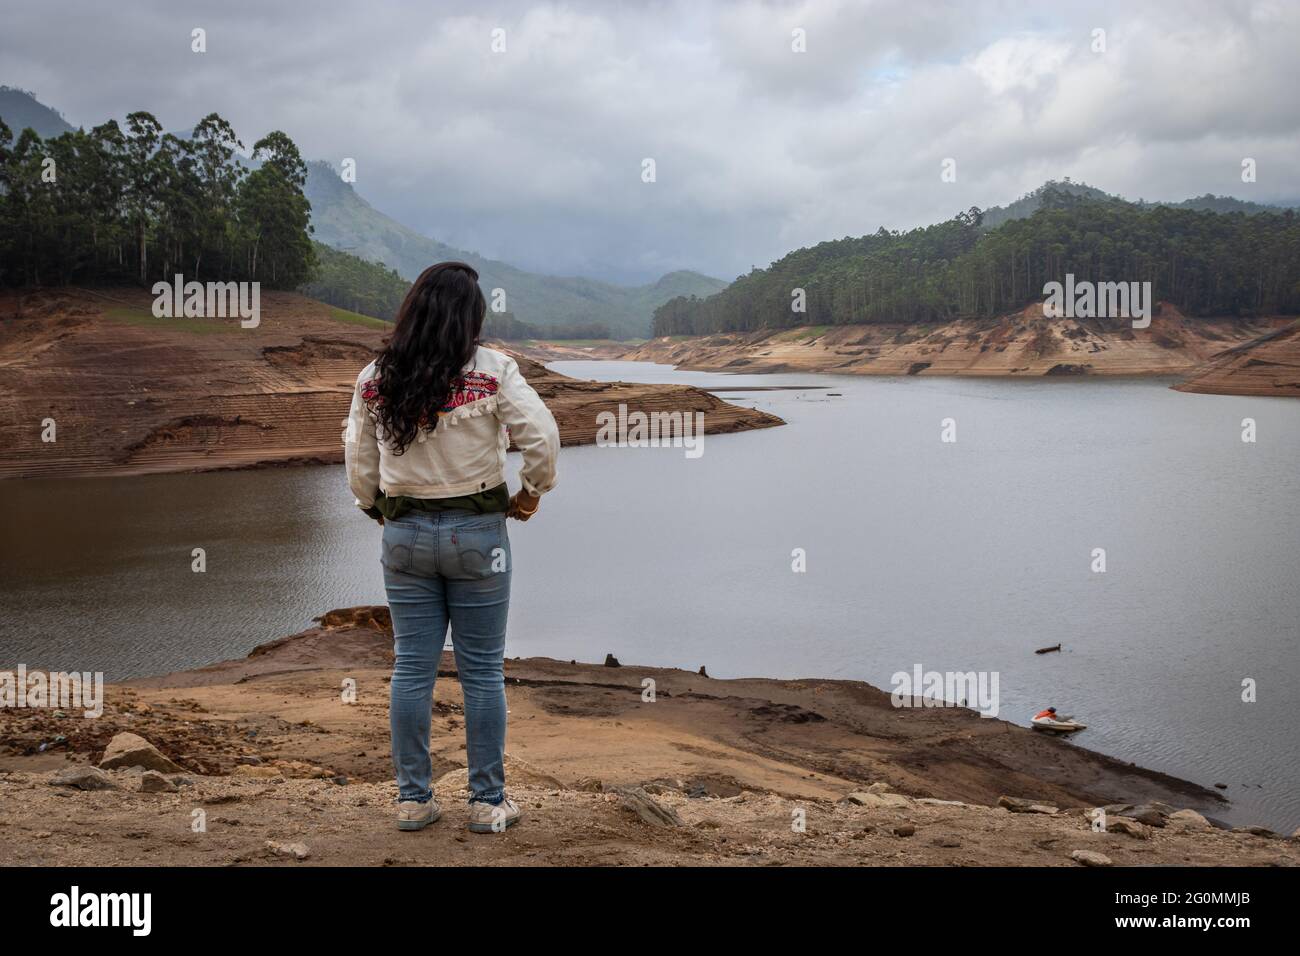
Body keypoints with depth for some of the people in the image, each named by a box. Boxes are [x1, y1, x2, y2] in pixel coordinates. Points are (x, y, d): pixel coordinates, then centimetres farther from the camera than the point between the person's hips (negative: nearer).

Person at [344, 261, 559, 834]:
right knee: (482, 672, 6)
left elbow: (358, 463, 4)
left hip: (405, 534, 3)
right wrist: (530, 492, 2)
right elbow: (542, 437, -15)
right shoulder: (491, 371, -10)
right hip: (477, 532, -3)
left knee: (411, 668, 11)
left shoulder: (374, 379, -1)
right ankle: (487, 802, 13)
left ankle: (413, 800, 17)